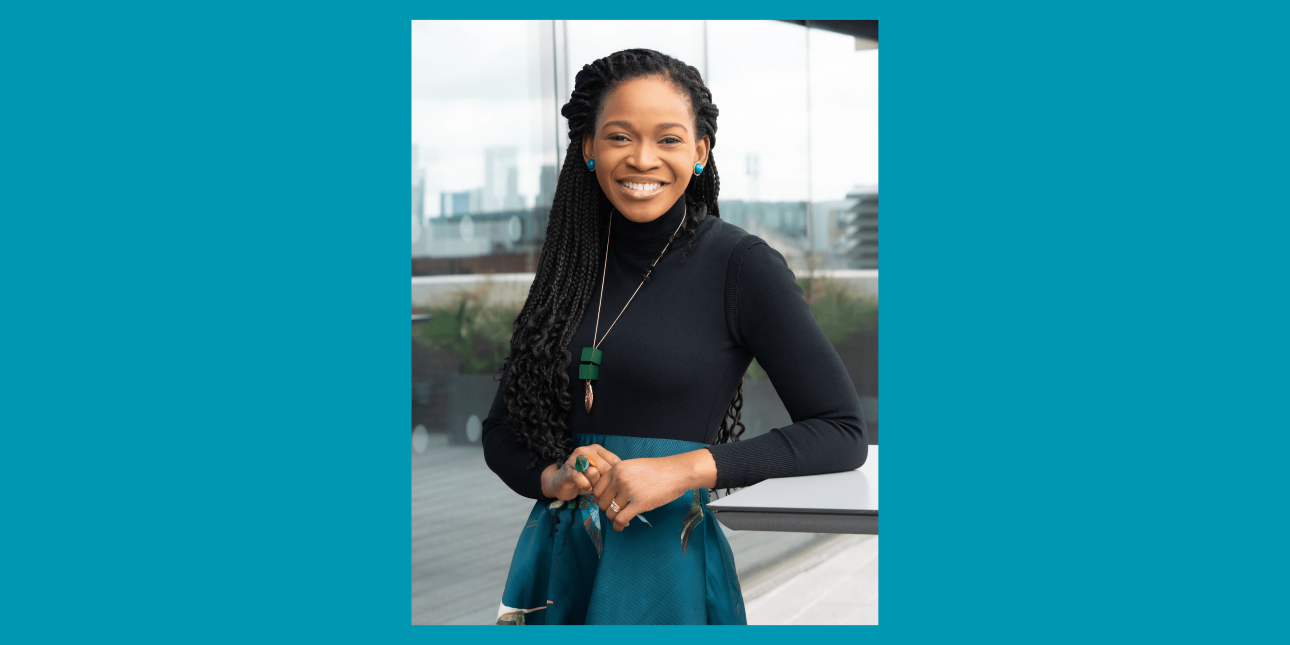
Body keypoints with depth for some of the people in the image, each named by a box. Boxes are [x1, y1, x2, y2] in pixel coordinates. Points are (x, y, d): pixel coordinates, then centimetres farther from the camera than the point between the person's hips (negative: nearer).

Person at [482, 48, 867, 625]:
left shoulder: (741, 264, -9)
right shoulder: (569, 271, 6)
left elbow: (842, 434, -13)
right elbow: (501, 429, 12)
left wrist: (684, 470, -20)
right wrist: (553, 477, -9)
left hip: (667, 563, -5)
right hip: (558, 561, 5)